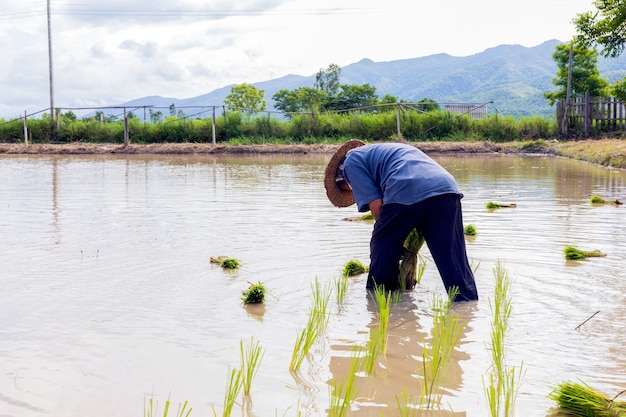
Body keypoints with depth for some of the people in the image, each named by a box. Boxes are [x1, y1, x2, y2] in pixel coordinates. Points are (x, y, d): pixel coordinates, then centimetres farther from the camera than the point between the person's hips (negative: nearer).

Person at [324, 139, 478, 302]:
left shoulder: (351, 161, 20)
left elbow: (376, 204, 6)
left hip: (405, 195, -6)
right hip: (447, 187, 6)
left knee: (382, 251, 16)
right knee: (455, 262, 6)